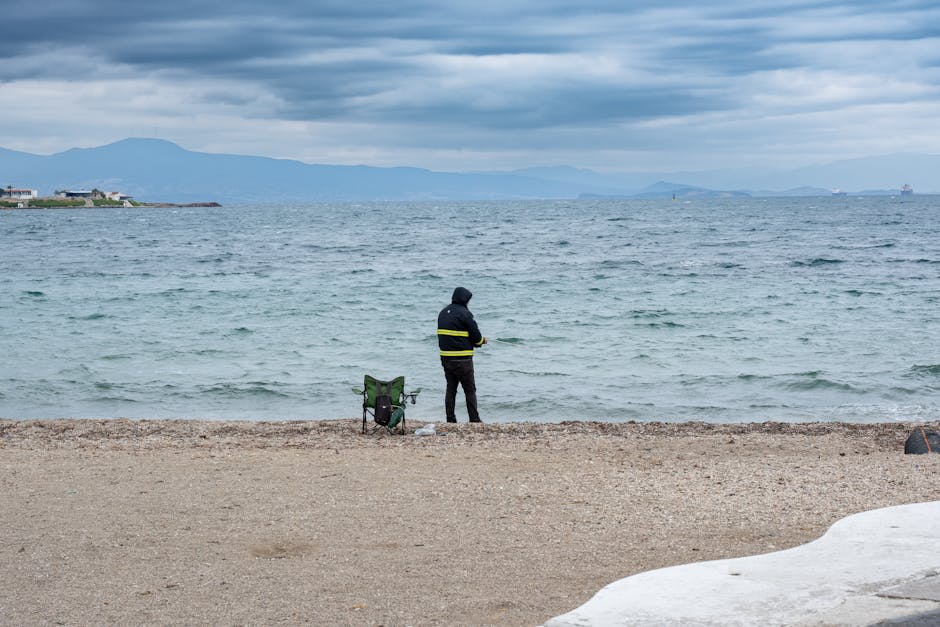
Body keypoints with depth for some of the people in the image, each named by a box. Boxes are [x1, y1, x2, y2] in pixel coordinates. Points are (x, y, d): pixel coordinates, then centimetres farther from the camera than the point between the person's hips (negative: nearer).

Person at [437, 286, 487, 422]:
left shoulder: (443, 313, 11)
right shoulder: (464, 313, -13)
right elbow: (476, 336, -12)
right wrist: (482, 340, 12)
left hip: (445, 357, 7)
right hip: (462, 359, -7)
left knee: (450, 388, 12)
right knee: (470, 390, 1)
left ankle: (450, 419, 10)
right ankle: (474, 419, 2)